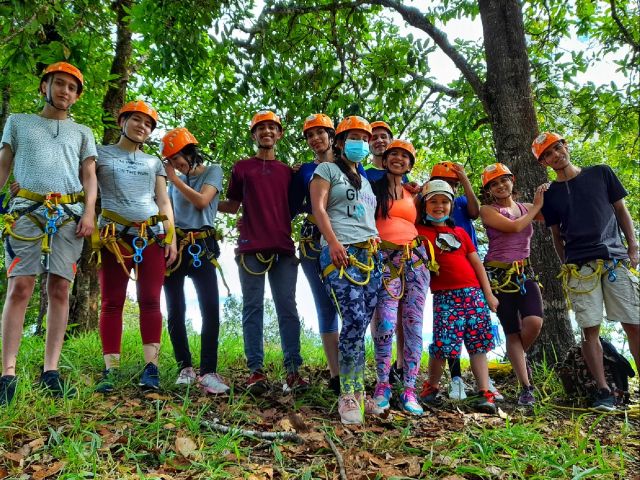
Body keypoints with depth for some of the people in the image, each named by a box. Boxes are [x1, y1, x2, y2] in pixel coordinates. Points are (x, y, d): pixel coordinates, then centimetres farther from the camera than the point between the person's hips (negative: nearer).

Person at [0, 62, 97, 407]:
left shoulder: (82, 132, 22)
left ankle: (50, 371, -3)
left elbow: (89, 176, 13)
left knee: (59, 290, -5)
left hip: (69, 214, 1)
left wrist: (89, 212, -3)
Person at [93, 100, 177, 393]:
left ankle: (151, 368, -3)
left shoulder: (154, 163, 21)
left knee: (150, 301, -4)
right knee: (112, 302, -4)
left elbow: (163, 202, 16)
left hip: (152, 236, 2)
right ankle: (110, 371, -2)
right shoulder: (101, 154, 15)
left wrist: (171, 237, 5)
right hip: (115, 236, -2)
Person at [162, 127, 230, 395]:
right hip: (175, 245, 5)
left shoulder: (213, 171, 5)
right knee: (175, 311, 1)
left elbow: (201, 202, -11)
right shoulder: (177, 180, 19)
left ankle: (208, 373, -12)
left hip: (202, 247, -5)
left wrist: (175, 179, -4)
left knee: (211, 309, -14)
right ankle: (185, 368, 9)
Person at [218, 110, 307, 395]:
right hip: (251, 247, -1)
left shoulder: (288, 171, 18)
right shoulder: (242, 168, 14)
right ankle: (256, 370, 3)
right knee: (253, 308, -1)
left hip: (284, 248, 2)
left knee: (287, 308, -1)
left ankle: (293, 370, 1)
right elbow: (232, 206, 14)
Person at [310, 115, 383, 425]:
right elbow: (318, 207, -3)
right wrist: (333, 242, -16)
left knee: (361, 325, 2)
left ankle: (357, 393, 9)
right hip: (341, 254, -6)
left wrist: (377, 244, 14)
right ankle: (347, 396, -8)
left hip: (370, 255, 7)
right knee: (355, 321, -18)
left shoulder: (366, 181, 30)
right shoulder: (327, 170, 11)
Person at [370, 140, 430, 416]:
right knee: (386, 324, -15)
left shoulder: (414, 195, 21)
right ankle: (382, 385, 0)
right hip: (386, 259, -4)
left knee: (413, 325, -2)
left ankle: (409, 390, 4)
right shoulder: (373, 188, 10)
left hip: (415, 259, 4)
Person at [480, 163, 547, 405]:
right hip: (499, 274, -3)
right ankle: (526, 388, 9)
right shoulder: (488, 210, -4)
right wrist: (536, 206, -5)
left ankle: (519, 356, 16)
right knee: (512, 332, -2)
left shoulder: (525, 208, 11)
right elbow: (514, 226, -17)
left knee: (534, 322, -17)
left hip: (524, 273, 4)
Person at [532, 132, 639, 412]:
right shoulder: (550, 195, 11)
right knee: (590, 330, -3)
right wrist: (566, 265, 6)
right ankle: (604, 392, 3)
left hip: (616, 260, 0)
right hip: (579, 268, 0)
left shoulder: (601, 173, 11)